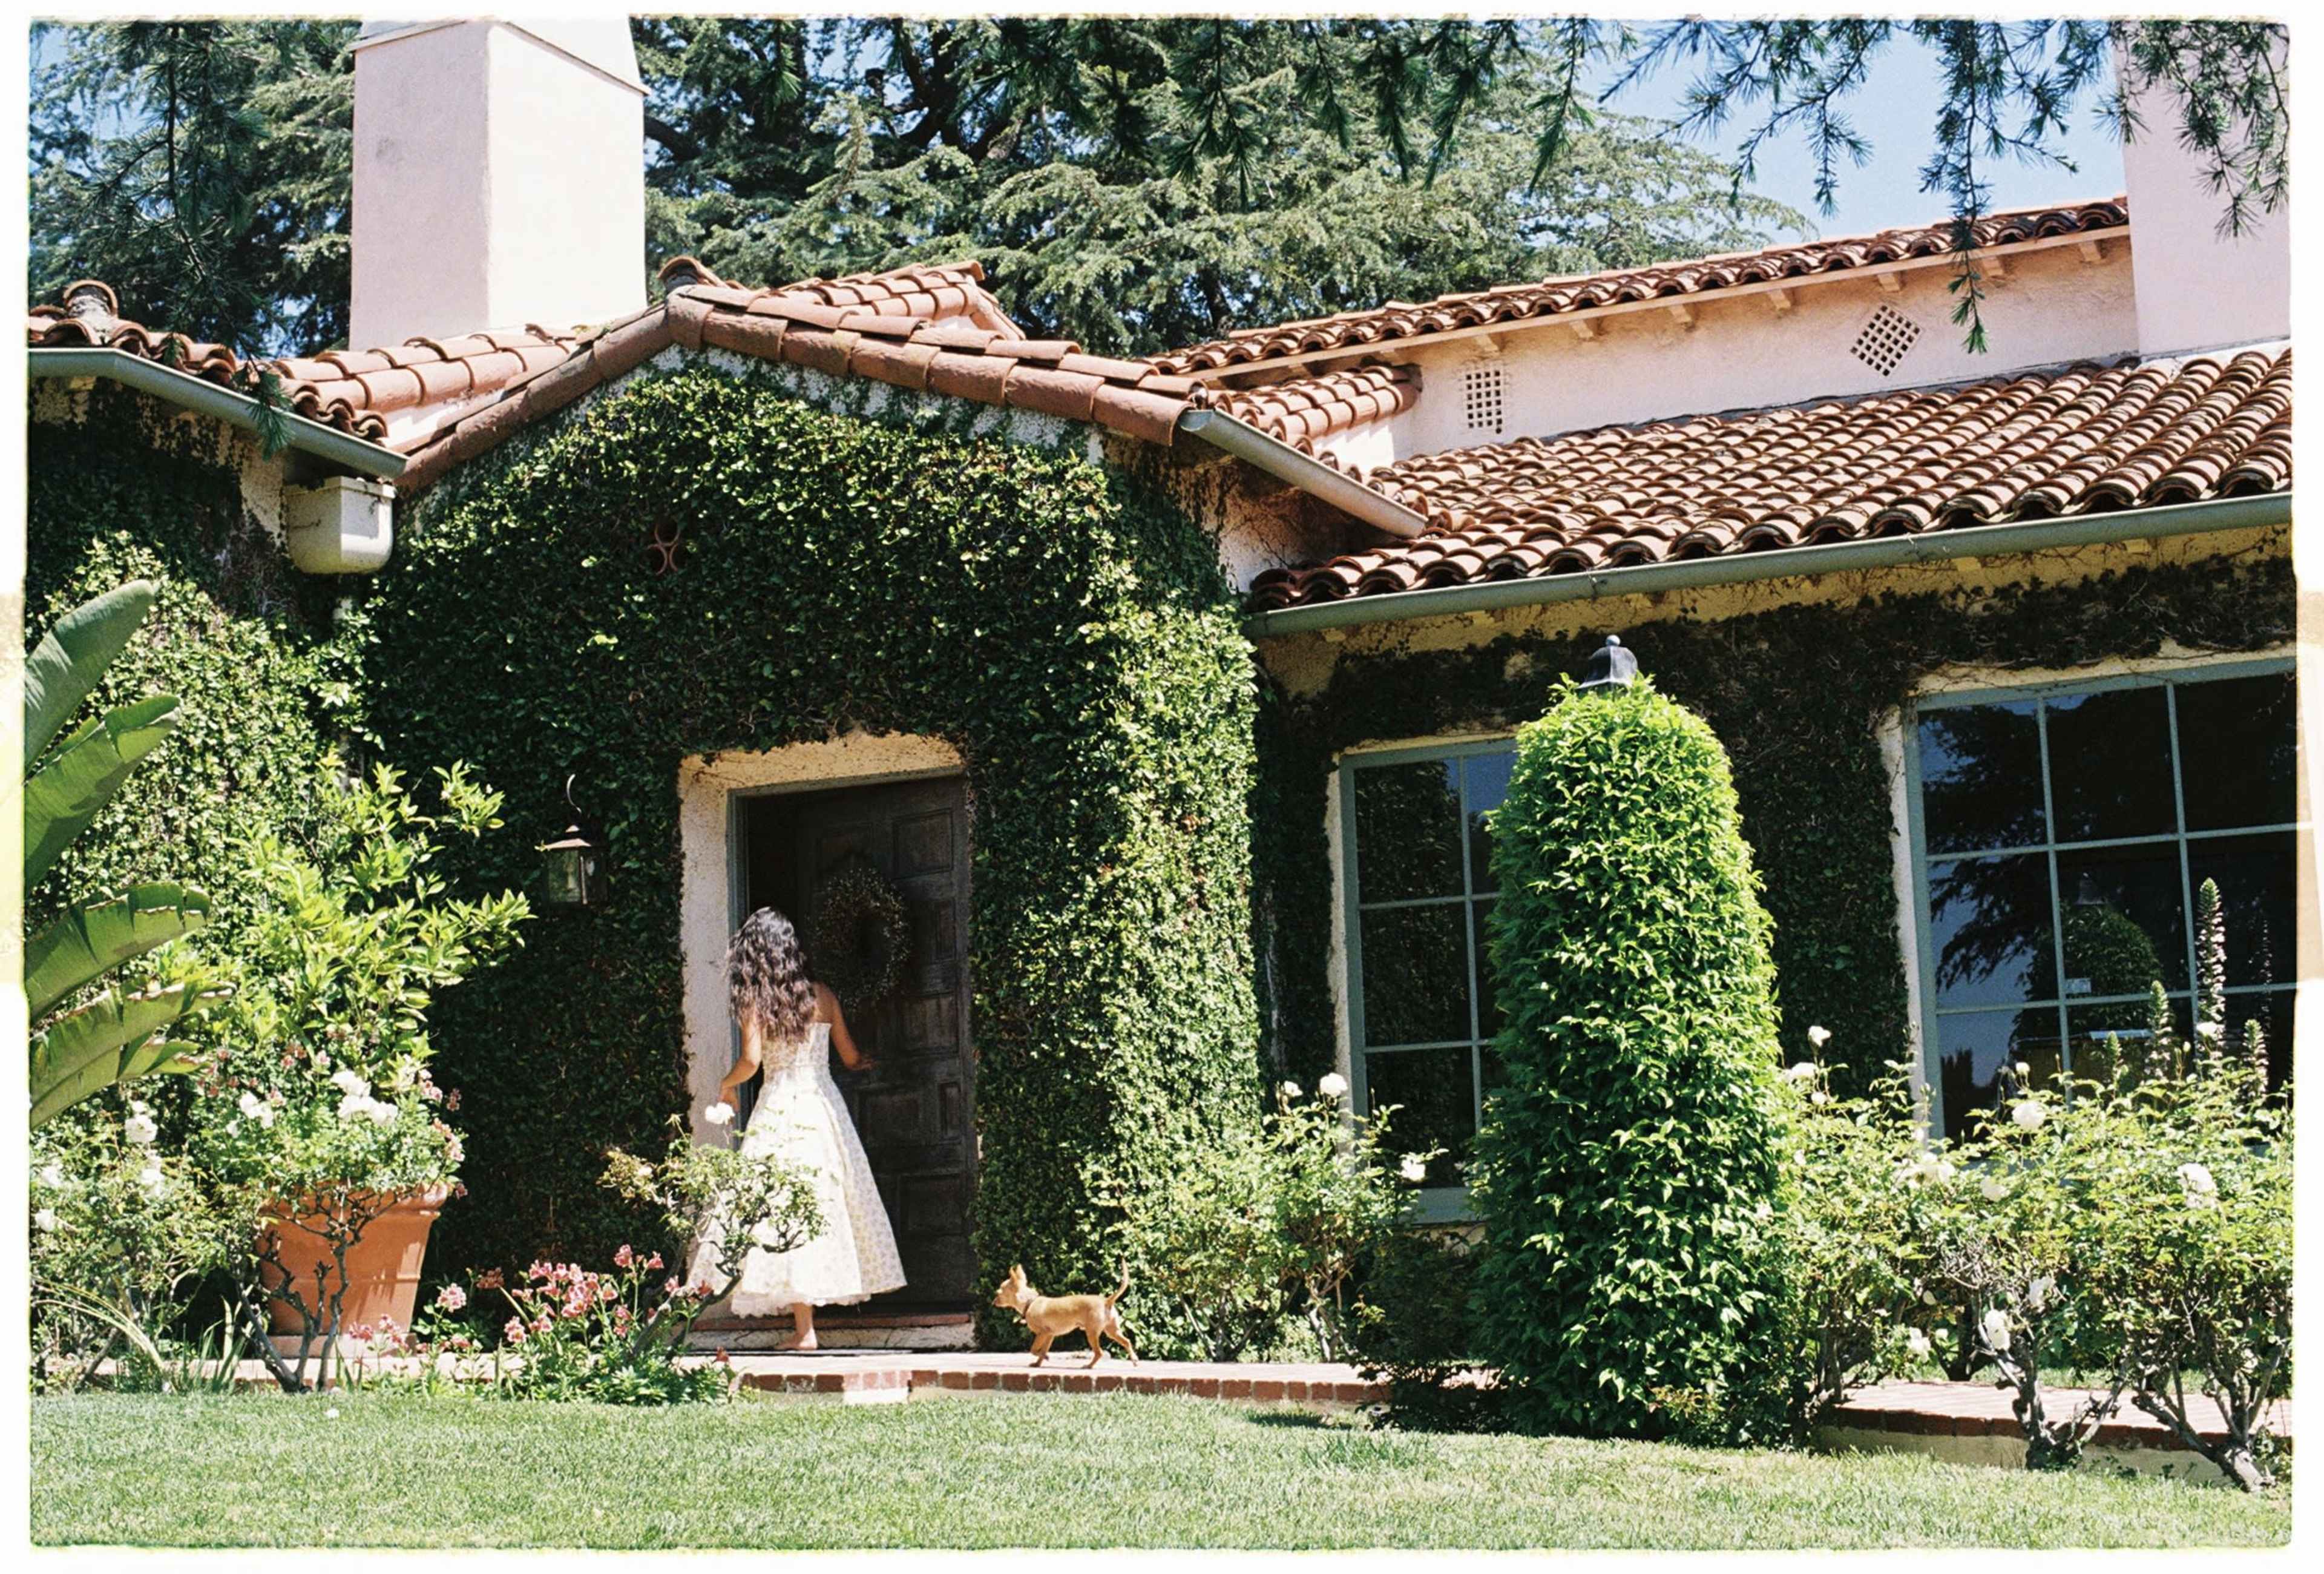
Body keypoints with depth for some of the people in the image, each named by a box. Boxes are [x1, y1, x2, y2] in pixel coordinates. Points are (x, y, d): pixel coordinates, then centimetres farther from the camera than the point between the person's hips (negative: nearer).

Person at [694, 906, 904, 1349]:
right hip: (824, 1103, 3)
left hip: (780, 1107, -3)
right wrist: (867, 1062, 36)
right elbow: (851, 1058, 13)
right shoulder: (822, 996, 6)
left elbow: (751, 1061, -15)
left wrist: (726, 1087, 5)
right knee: (830, 1199, 12)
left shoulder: (755, 1001, -4)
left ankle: (804, 1329, -7)